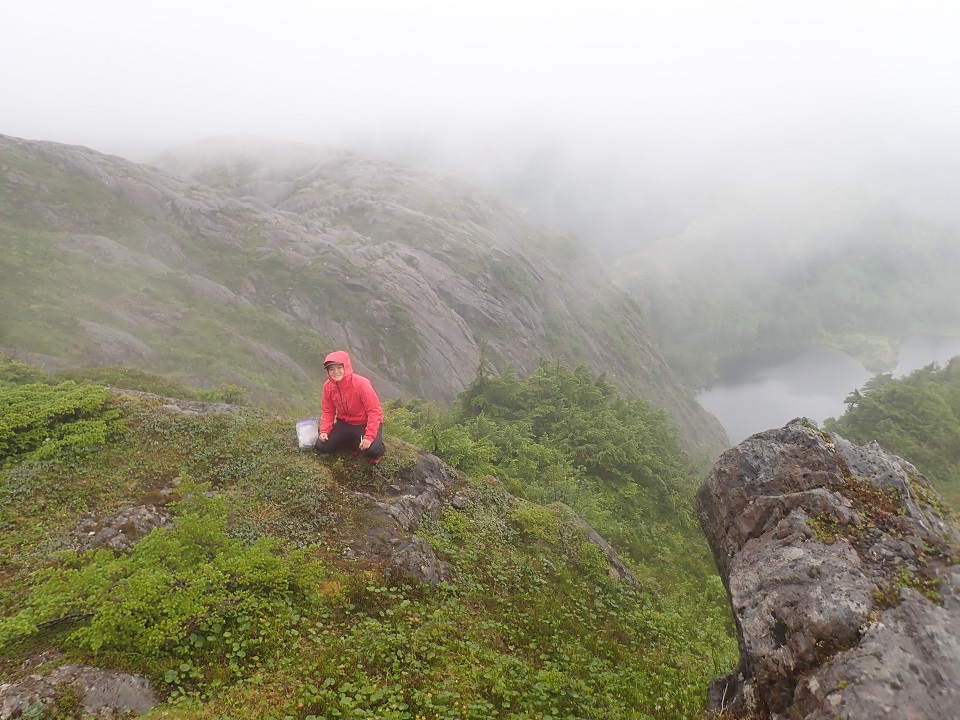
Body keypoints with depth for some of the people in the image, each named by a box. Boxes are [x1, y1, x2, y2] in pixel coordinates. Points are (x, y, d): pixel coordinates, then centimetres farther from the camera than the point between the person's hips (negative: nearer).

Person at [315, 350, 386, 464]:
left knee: (373, 450, -32)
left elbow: (374, 411, -24)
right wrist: (324, 431, -15)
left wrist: (369, 437, -31)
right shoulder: (328, 386, -10)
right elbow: (327, 411, 2)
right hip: (345, 423, 6)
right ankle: (354, 443, 15)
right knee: (321, 446, -7)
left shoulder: (361, 383, -26)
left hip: (365, 423, -5)